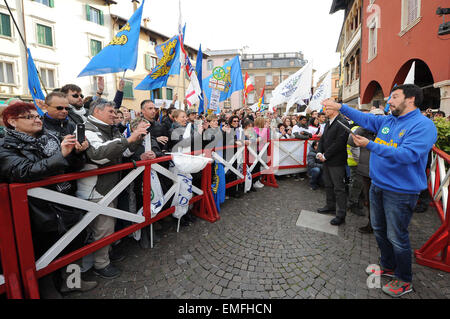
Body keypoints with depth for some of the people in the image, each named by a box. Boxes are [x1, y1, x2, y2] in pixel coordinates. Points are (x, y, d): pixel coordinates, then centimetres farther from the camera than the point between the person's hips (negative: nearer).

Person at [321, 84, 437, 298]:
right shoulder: (387, 121, 7)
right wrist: (340, 107, 7)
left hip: (401, 191, -8)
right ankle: (388, 266, 41)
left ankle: (404, 281, 28)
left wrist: (370, 145, -31)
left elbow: (408, 154, -28)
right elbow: (365, 119, 14)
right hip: (378, 185, 8)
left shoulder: (423, 125, -16)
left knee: (396, 237, 4)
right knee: (379, 229, 20)